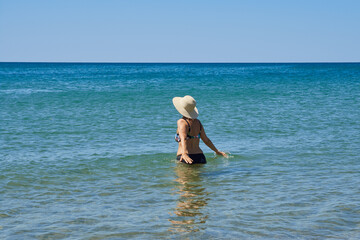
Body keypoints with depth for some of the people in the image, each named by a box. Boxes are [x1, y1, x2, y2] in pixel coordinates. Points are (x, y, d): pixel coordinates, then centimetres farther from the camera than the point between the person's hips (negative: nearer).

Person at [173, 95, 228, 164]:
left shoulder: (182, 122, -5)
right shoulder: (198, 122, 14)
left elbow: (183, 139, -23)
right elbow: (206, 140, 21)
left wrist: (184, 154, -37)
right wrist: (217, 151, 35)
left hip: (187, 159, -6)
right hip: (200, 157, 6)